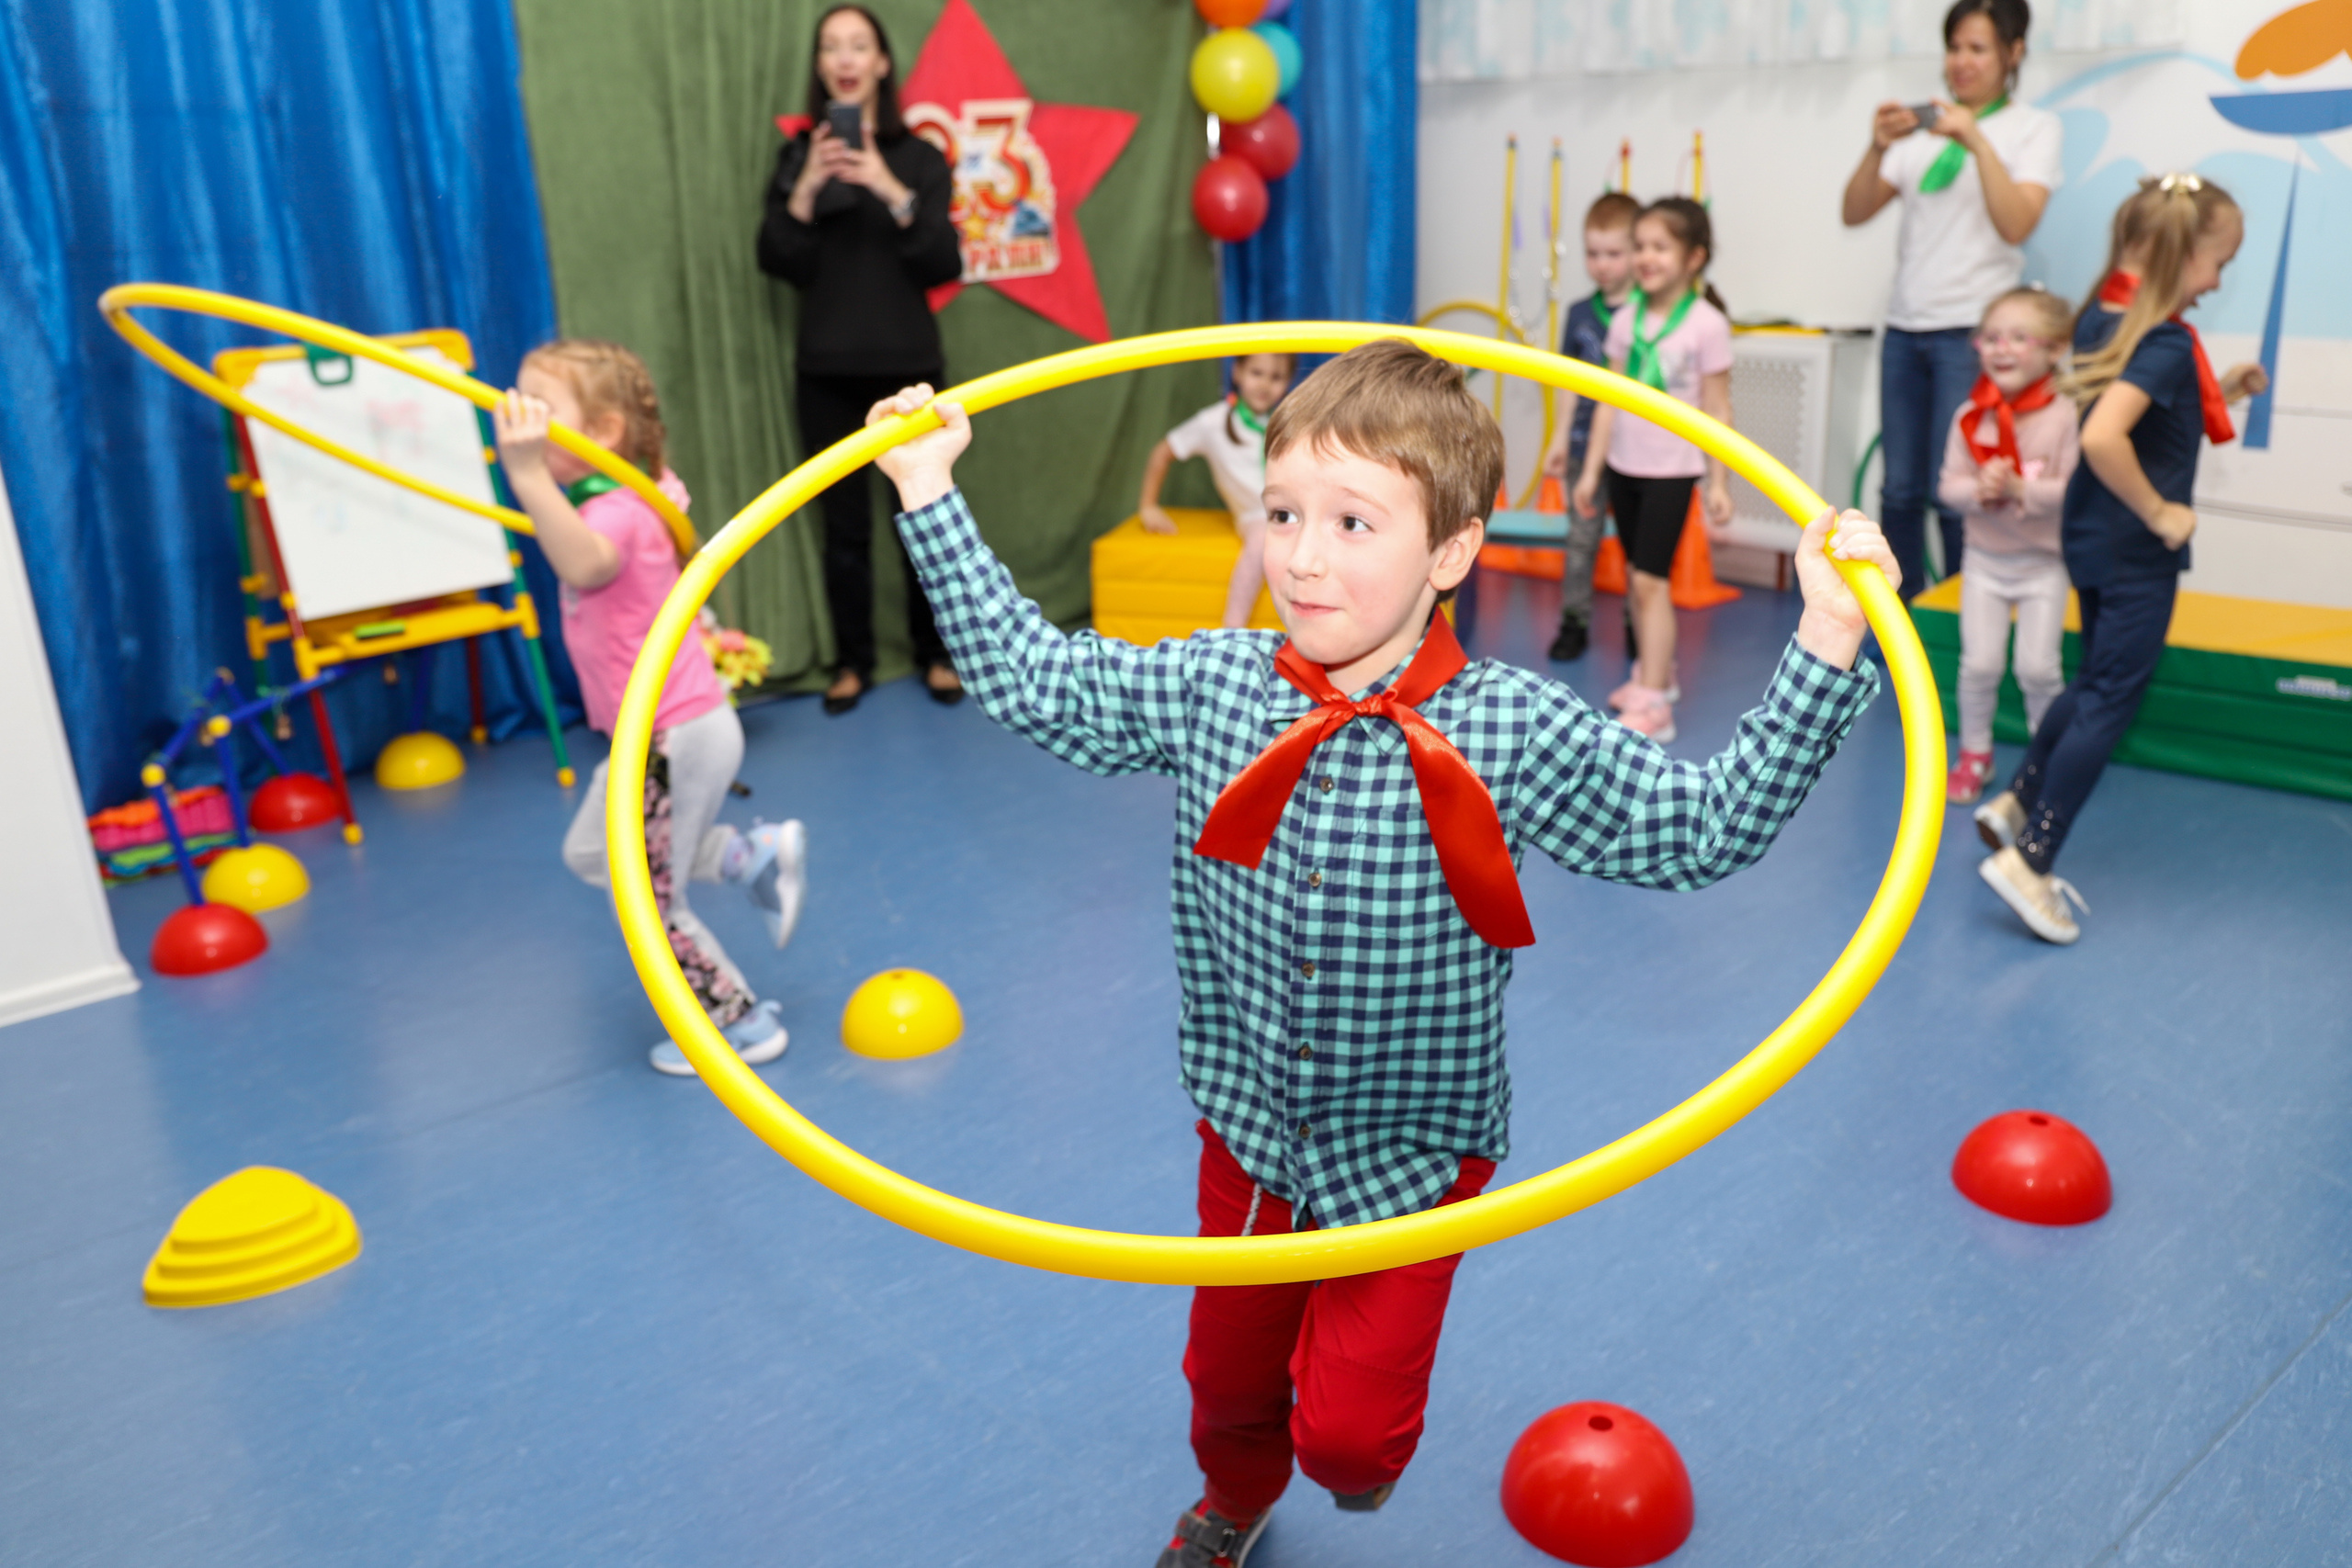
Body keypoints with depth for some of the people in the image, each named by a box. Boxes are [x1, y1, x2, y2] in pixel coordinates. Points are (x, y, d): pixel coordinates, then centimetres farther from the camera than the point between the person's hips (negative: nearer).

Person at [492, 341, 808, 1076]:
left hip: (675, 736, -10)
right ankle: (757, 856, 24)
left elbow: (584, 563, -51)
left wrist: (527, 472, -62)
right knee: (590, 853, 25)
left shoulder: (614, 514, -25)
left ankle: (742, 1024, 23)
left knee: (649, 901, 6)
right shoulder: (640, 496, 4)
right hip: (668, 730, 10)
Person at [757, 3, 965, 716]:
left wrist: (893, 193, -20)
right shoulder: (798, 156, 6)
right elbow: (776, 263, -3)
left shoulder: (919, 158, 3)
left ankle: (936, 654, 16)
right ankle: (852, 662, 14)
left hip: (908, 365, -1)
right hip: (827, 369, 1)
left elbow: (946, 265, -7)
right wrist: (806, 190, -18)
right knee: (845, 523, 3)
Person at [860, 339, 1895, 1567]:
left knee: (1349, 1430, 1)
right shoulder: (1202, 686, -13)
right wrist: (931, 498, -1)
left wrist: (1826, 646, -28)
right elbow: (1026, 677, -1)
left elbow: (1714, 825, -19)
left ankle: (1352, 1457, 41)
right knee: (1230, 1374, 24)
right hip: (1249, 1131, 3)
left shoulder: (1515, 733, -22)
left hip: (1411, 1149, -3)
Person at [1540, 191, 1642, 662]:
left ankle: (1637, 623, 21)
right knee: (1581, 537, 7)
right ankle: (1574, 620, 16)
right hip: (1586, 443, 3)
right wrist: (1560, 439, 9)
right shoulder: (1580, 313, 4)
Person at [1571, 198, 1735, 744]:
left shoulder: (1706, 324, -10)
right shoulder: (1626, 319, 4)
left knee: (1650, 580, -10)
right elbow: (1610, 398, 7)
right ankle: (1656, 672, 32)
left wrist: (1719, 482, -8)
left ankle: (1652, 704, -8)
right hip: (1624, 464, 5)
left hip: (1672, 469, -5)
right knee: (1636, 575, 14)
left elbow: (1717, 409, -7)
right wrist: (1592, 470, 7)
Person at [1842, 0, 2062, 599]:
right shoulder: (1924, 129, 12)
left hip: (1972, 331, -4)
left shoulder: (2035, 127, 3)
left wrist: (1976, 141, -16)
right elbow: (1854, 214, 6)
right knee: (1900, 491, 7)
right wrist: (1878, 148, -9)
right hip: (1904, 329, 4)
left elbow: (2016, 224, -11)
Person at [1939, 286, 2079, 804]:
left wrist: (2023, 490, -30)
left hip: (2043, 563, -2)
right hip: (1985, 560, 2)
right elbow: (1949, 485, -5)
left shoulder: (2064, 416, -14)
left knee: (2037, 667, -2)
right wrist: (1979, 490, -25)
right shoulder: (1971, 416, -5)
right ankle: (1975, 755, 20)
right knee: (1980, 663, 2)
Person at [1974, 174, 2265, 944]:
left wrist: (2221, 390, 10)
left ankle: (2014, 804, 29)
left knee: (2095, 684, 22)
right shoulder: (2167, 343, -21)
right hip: (2137, 554, -9)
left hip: (2092, 535, 9)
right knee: (2109, 702, -1)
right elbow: (2103, 437, -35)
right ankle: (2028, 859, 0)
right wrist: (2160, 512, -23)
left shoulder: (2100, 317, 5)